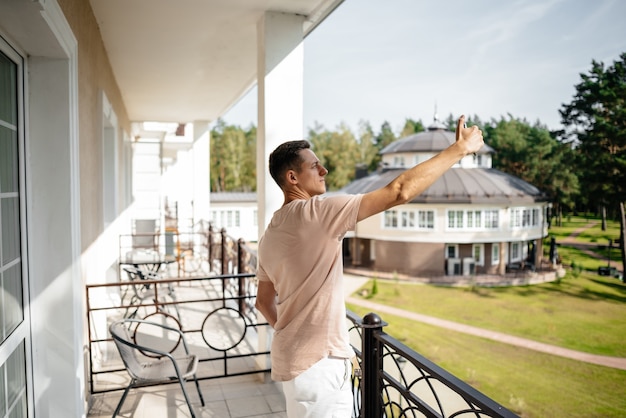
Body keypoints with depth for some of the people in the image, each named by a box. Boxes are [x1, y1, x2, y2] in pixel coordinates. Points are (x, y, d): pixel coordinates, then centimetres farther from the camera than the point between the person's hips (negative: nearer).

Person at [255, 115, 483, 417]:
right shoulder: (315, 212, -19)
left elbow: (264, 301, 16)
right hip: (317, 362, -9)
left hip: (293, 357, 9)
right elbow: (399, 192, -23)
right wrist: (459, 148, -14)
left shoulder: (270, 234, 7)